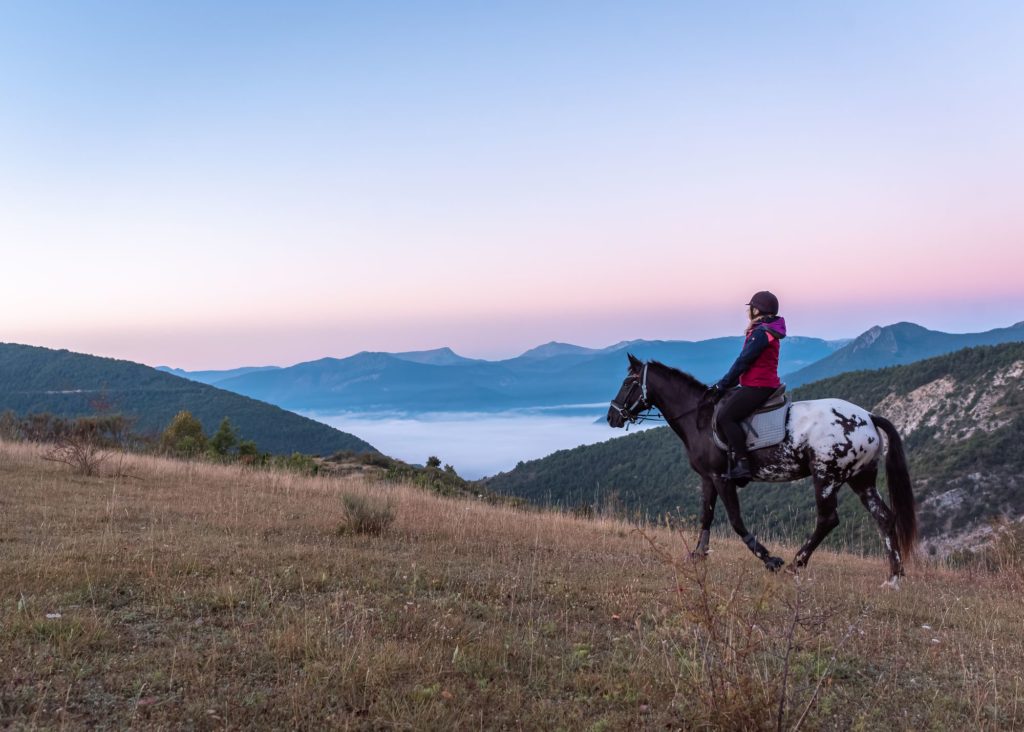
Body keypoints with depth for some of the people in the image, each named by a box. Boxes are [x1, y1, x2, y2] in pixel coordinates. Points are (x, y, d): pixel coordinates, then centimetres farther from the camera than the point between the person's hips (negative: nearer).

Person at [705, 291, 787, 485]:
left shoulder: (760, 333, -13)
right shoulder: (765, 331, 20)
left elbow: (743, 362, -15)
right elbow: (744, 362, 21)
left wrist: (723, 384, -8)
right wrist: (723, 385, 18)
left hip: (758, 387, -11)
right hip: (761, 386, 11)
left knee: (725, 416, -20)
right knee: (723, 402, 17)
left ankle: (742, 464, -25)